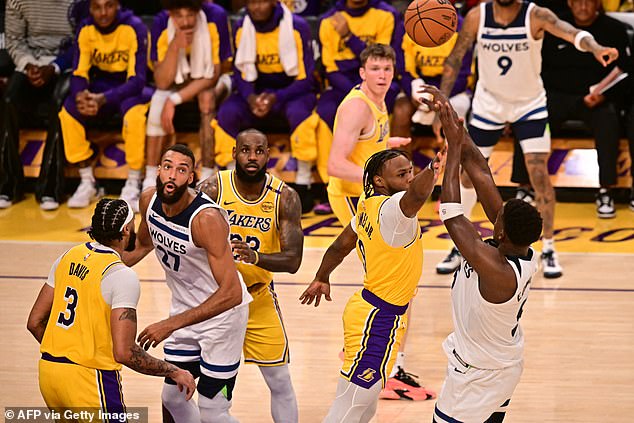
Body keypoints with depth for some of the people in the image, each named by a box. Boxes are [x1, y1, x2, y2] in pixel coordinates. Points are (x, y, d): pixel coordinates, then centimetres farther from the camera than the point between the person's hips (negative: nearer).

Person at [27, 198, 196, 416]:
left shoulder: (68, 257, 7)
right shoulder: (122, 276, -15)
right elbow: (124, 352, -21)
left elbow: (35, 322, 12)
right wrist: (173, 372, -11)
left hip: (48, 371, 7)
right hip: (90, 380, -7)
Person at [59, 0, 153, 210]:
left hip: (130, 89, -4)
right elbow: (79, 73, -6)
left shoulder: (134, 28, -19)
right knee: (68, 111, -23)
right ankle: (87, 182, -13)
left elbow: (137, 79, -23)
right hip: (101, 85, 4)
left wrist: (103, 99, -37)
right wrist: (81, 95, -31)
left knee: (135, 112, -37)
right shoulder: (85, 29, -7)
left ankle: (132, 186, -25)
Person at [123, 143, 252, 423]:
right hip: (184, 307, 7)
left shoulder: (207, 218, -32)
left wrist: (170, 325, -39)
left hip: (222, 313, -7)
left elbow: (231, 293, -36)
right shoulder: (149, 200, -9)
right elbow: (144, 245, 16)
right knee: (172, 398, 17)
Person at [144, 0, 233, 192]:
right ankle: (150, 181, -25)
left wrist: (174, 100, -30)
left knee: (207, 96, -35)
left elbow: (213, 75, -23)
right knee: (160, 98, -29)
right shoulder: (161, 24, -22)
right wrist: (175, 45, -41)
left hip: (214, 81, -2)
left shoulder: (216, 18, -29)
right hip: (180, 80, 2)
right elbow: (162, 83, -25)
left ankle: (207, 179, -32)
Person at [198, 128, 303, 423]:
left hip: (258, 296, 1)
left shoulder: (285, 197, -11)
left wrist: (256, 257, -35)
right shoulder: (213, 188, -14)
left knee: (280, 382, 4)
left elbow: (293, 261, -17)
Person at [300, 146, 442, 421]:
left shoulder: (370, 206, 5)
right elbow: (416, 195, -47)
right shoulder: (390, 209, -22)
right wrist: (435, 166, -64)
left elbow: (340, 246, 19)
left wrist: (321, 279, 35)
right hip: (378, 319, -10)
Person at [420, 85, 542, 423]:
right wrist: (452, 118, -14)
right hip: (502, 362, 9)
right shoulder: (524, 252, -15)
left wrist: (454, 147, -25)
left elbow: (451, 214, -32)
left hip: (478, 376, -9)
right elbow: (480, 173, -14)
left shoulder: (495, 268, -36)